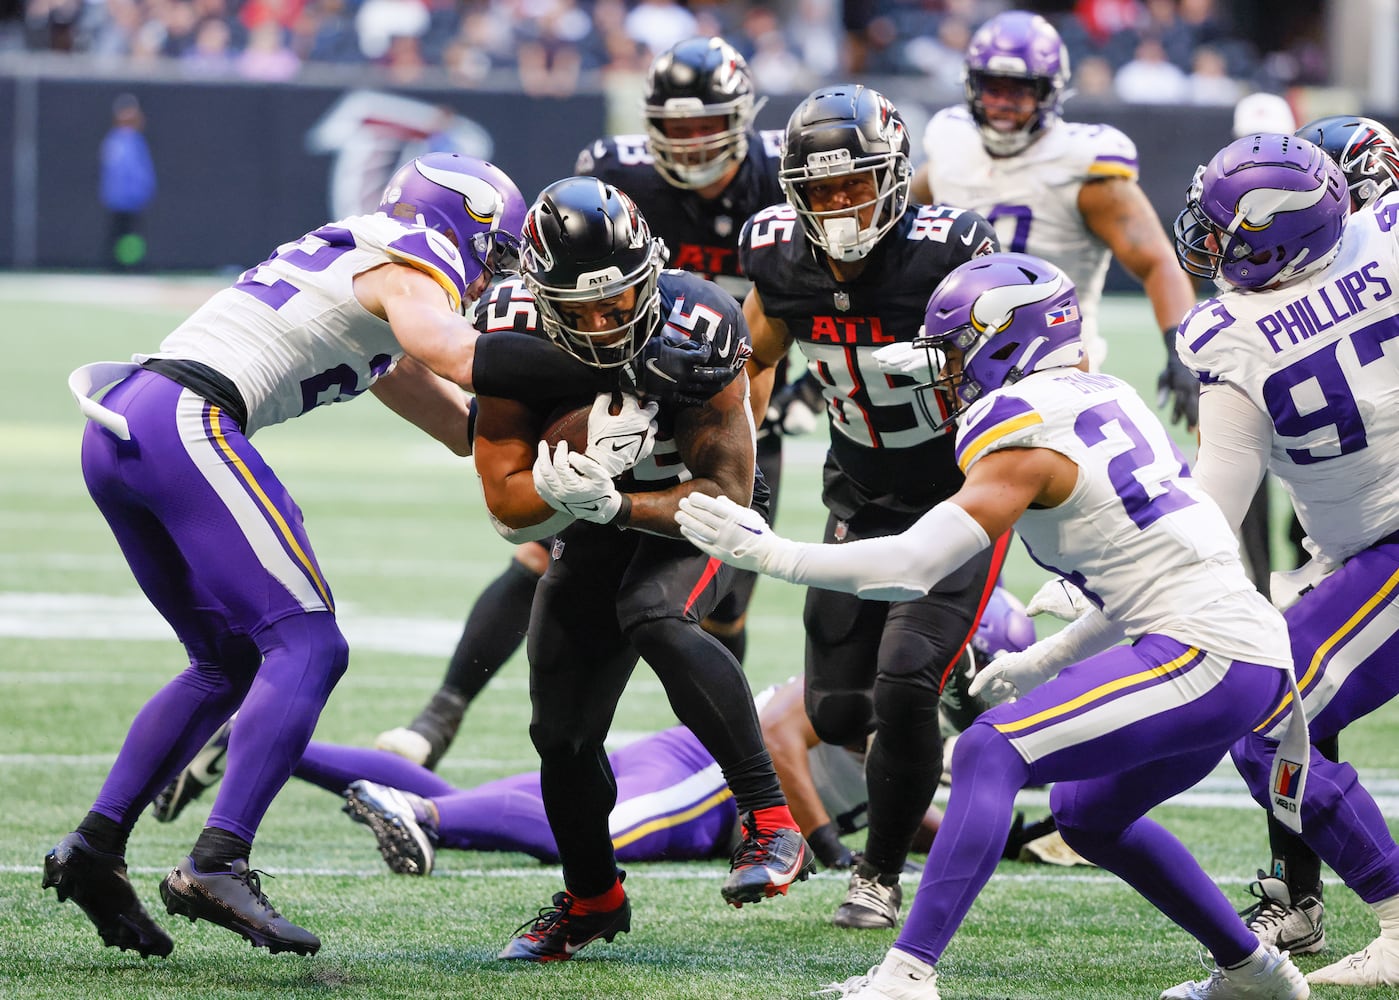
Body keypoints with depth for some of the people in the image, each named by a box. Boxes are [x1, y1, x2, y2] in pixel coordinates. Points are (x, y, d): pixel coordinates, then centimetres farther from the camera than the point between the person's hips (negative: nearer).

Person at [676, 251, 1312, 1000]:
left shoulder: (1026, 437, -10)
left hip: (1207, 657, -9)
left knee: (991, 754, -16)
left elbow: (910, 566, -16)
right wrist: (1048, 661, 29)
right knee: (1089, 816, 27)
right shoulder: (1104, 400, 17)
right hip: (1258, 657, 9)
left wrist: (770, 554, -10)